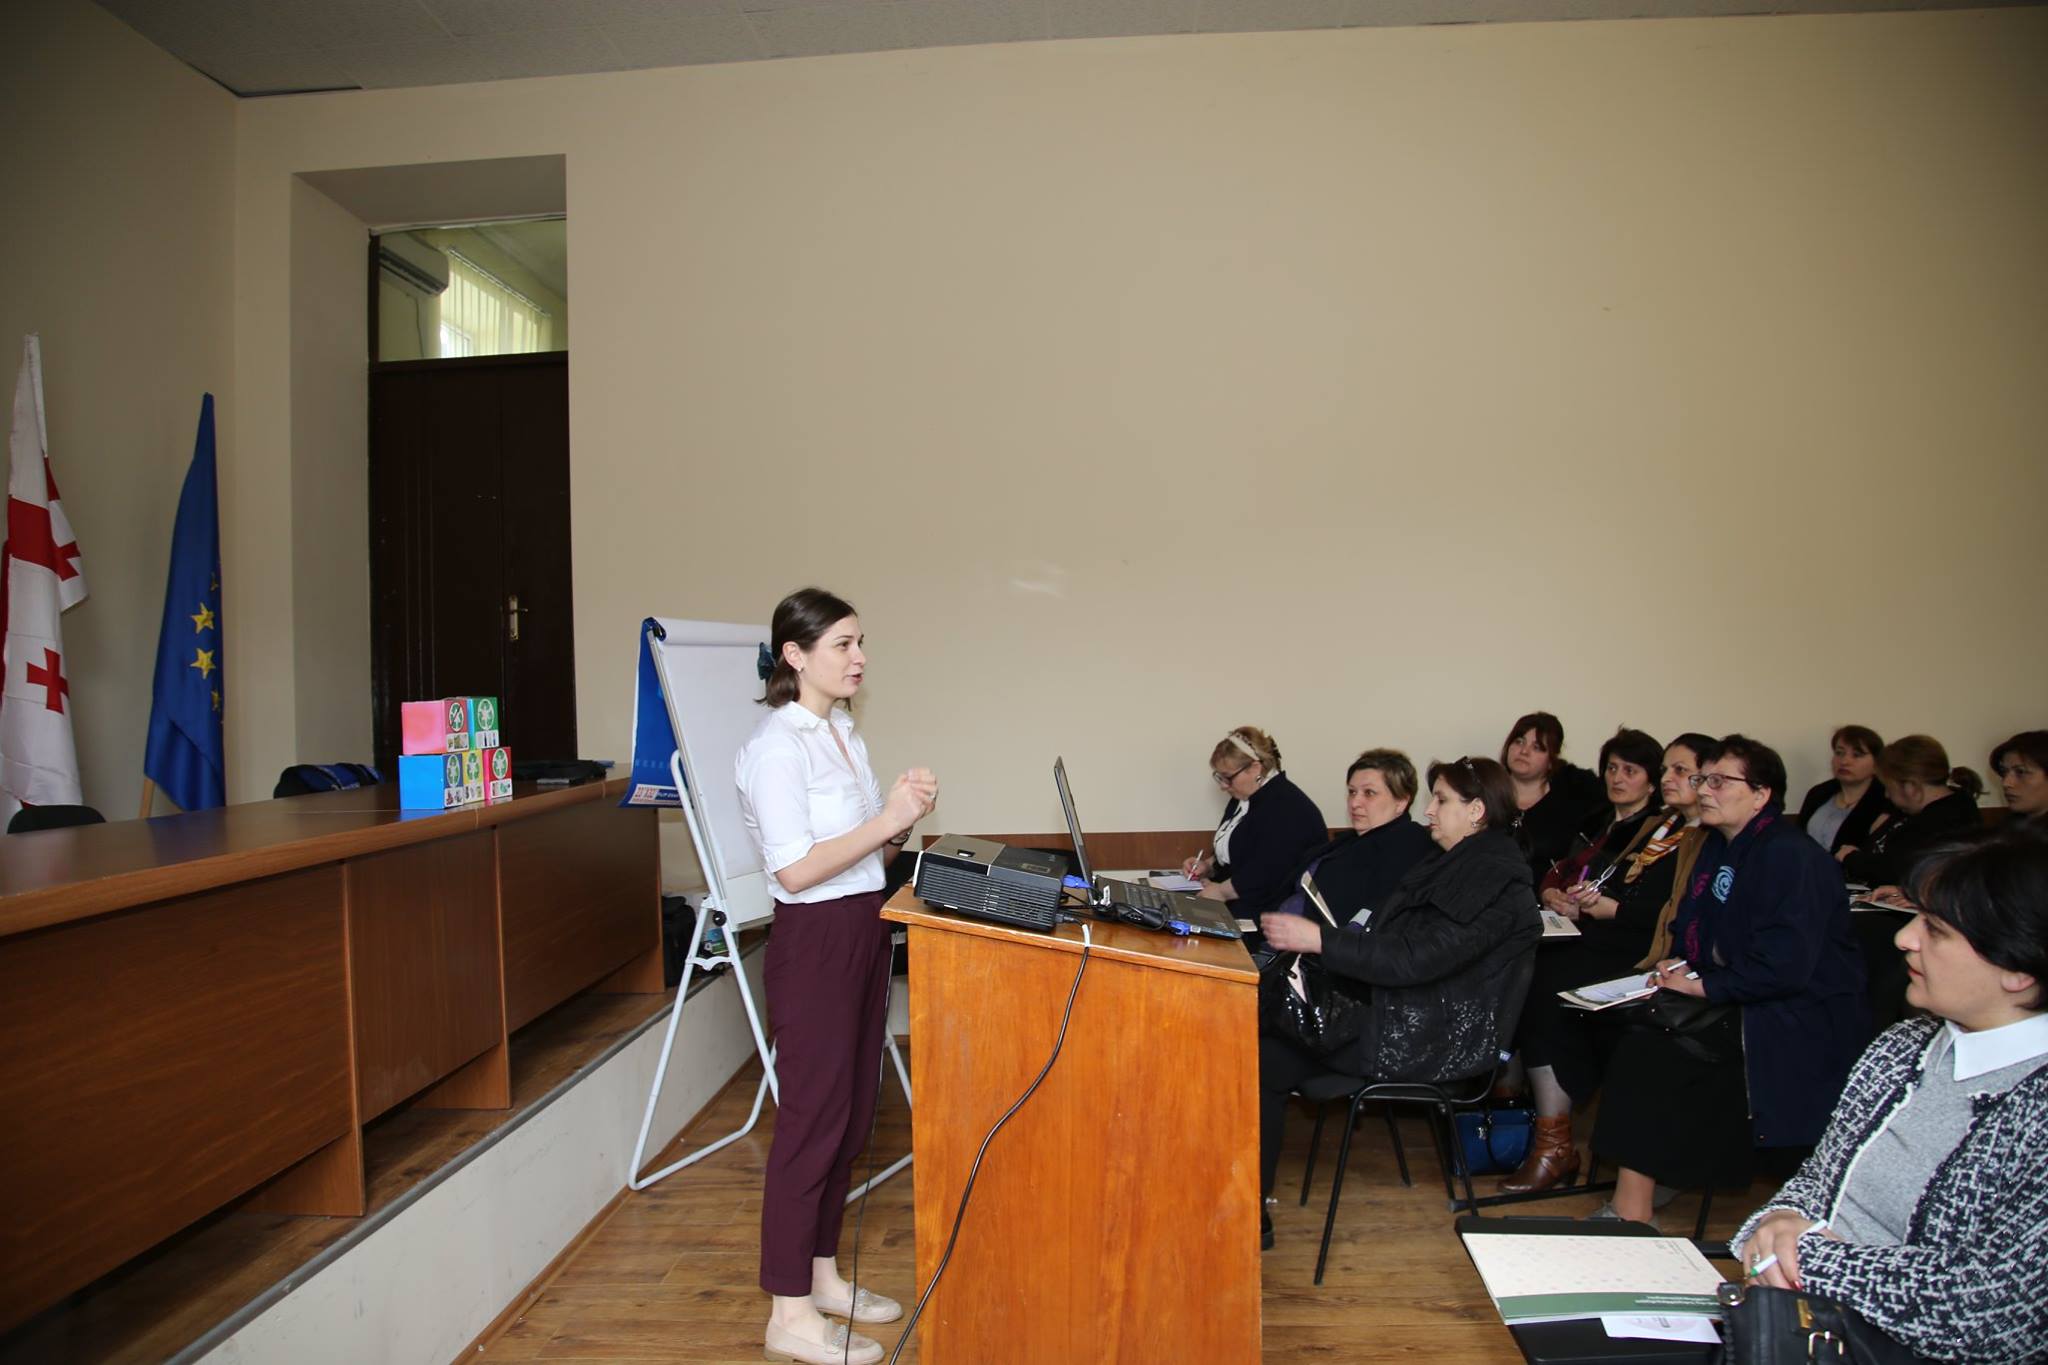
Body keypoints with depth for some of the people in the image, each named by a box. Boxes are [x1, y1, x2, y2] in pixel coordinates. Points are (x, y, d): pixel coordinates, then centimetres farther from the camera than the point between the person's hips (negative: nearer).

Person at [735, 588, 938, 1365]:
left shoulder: (842, 733, 11)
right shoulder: (776, 746, -16)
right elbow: (795, 869, -21)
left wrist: (903, 820, -4)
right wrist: (886, 819, -22)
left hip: (863, 932, 9)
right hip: (814, 941, -9)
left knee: (852, 1112, 16)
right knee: (812, 1117, 1)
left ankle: (821, 1276, 32)